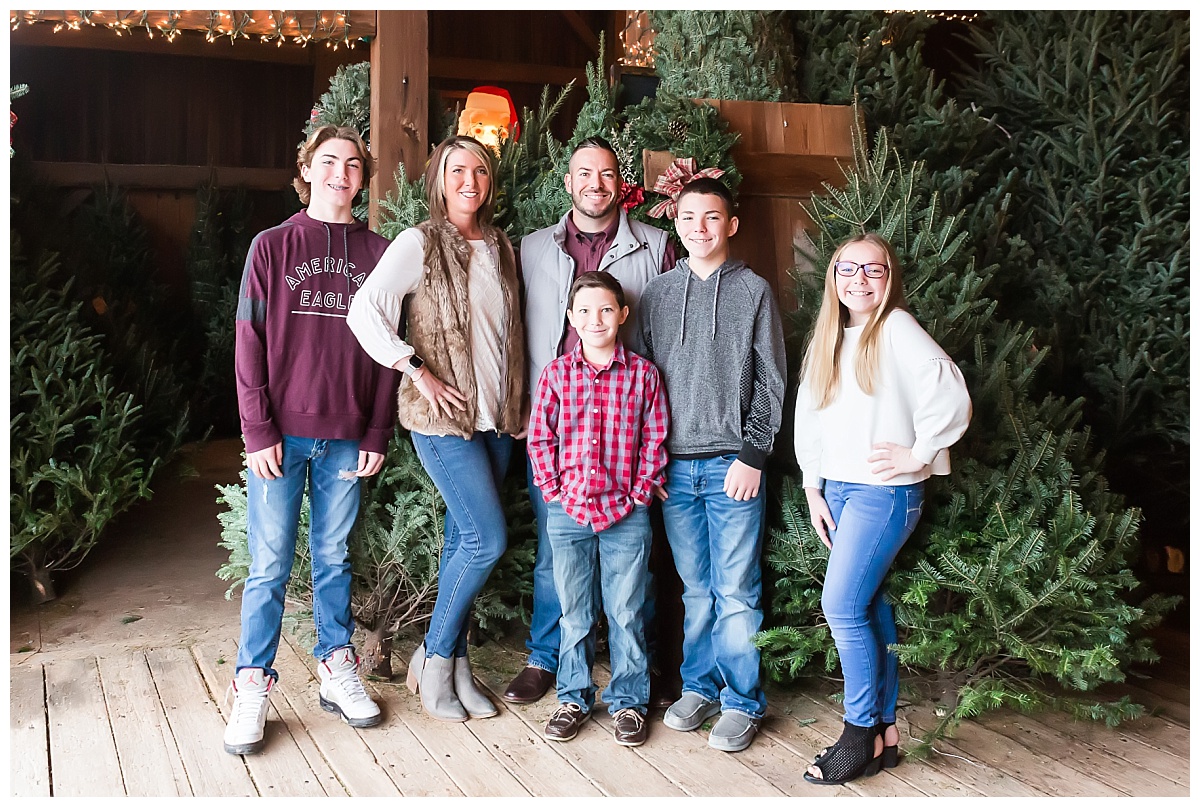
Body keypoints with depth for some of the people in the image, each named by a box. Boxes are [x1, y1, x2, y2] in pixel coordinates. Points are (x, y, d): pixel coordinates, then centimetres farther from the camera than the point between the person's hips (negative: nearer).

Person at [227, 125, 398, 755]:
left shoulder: (377, 253, 8)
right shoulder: (272, 246, 4)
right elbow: (249, 342, 0)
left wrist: (378, 433, 0)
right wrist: (258, 430, -8)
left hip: (347, 437, 2)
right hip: (279, 435, -1)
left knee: (334, 559, 12)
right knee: (269, 565, 3)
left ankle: (337, 669, 24)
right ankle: (252, 685, 13)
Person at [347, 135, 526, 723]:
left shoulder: (501, 248, 13)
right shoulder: (421, 243, -6)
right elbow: (364, 311, -14)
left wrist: (523, 401, 12)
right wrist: (419, 373, -15)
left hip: (497, 415, 6)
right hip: (443, 416, -6)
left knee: (464, 540, 10)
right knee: (487, 539, -11)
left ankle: (455, 666, 20)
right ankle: (433, 660, 7)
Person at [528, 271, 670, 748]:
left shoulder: (642, 374, 0)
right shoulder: (556, 373, 2)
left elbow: (654, 440, 1)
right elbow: (539, 438, 4)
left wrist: (639, 494, -5)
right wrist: (554, 490, -3)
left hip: (626, 514, -1)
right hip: (568, 513, 1)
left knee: (626, 612, 8)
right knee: (574, 613, 13)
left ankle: (628, 701, 23)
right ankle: (574, 698, 28)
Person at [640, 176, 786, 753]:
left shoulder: (754, 291, 3)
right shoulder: (657, 294, 11)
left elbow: (770, 383, 1)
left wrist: (752, 455, -7)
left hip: (732, 463, -2)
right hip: (674, 465, 3)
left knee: (736, 590, 1)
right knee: (695, 589, 11)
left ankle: (742, 701, 14)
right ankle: (699, 687, 25)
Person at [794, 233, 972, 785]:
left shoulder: (897, 329, -9)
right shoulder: (828, 338, 13)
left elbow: (952, 396, -18)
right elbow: (809, 415, 15)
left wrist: (917, 454, -11)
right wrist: (813, 489, 10)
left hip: (886, 491, -7)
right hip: (837, 489, 7)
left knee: (843, 606, -9)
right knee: (871, 607, 10)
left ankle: (860, 734, 6)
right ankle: (885, 729, 20)